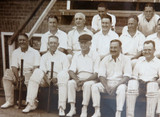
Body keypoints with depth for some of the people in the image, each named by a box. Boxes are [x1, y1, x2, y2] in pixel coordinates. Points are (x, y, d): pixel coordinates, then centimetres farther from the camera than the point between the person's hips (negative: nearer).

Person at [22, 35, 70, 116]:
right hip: (46, 78, 2)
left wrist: (56, 78, -17)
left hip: (58, 79, -2)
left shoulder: (63, 56, 15)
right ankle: (31, 104, -30)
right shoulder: (44, 56, 22)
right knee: (37, 72, -27)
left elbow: (65, 70, 2)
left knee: (63, 75, -35)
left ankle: (61, 107, -39)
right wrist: (47, 79, -16)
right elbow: (42, 69, 5)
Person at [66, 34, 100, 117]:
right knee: (70, 83, -26)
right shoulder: (76, 56, 13)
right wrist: (77, 80, -15)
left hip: (90, 79, -3)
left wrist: (84, 81, -19)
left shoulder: (95, 56, 0)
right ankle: (72, 108, -25)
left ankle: (84, 109, -31)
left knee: (87, 84, -35)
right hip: (78, 78, 4)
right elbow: (71, 71, 6)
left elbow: (96, 74, -7)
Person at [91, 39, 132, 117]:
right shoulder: (105, 60, 7)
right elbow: (101, 75, 0)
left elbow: (127, 76, -10)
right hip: (107, 83, 3)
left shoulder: (126, 60, -1)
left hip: (119, 83, -3)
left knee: (121, 88, -36)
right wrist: (106, 86, -18)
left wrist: (116, 86, -23)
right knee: (94, 86, -21)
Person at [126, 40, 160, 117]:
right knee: (131, 82, -32)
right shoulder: (140, 60, 24)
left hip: (152, 83, -2)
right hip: (140, 83, 2)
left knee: (153, 85, -38)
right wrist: (135, 79, -3)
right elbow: (134, 76, 18)